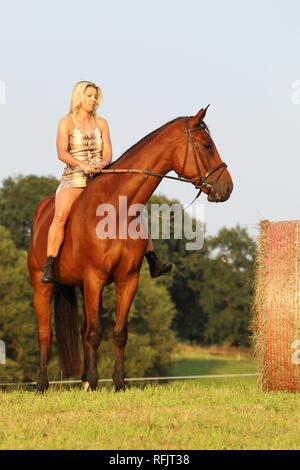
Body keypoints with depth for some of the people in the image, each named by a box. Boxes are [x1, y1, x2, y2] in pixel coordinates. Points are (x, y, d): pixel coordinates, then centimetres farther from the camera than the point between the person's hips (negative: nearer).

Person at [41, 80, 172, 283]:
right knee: (60, 215, -32)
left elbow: (108, 153, 3)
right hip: (73, 180, -4)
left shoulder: (101, 123, 12)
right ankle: (49, 268, -28)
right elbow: (62, 153, -14)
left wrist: (101, 164, -21)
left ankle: (153, 262, -7)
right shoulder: (66, 122, 0)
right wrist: (82, 165, -31)